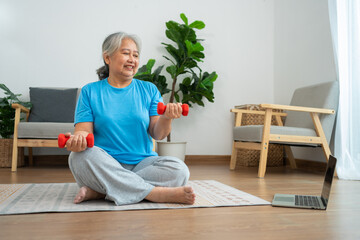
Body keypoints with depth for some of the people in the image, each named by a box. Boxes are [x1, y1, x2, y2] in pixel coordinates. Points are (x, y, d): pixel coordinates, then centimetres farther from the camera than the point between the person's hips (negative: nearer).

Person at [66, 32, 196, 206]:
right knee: (82, 155, -32)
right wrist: (78, 138, -26)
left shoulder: (149, 90, 10)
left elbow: (157, 134, 2)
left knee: (178, 170, -25)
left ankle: (101, 191, -23)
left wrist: (166, 118, -21)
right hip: (104, 166, -1)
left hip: (142, 164, 1)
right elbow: (84, 130, -1)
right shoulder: (90, 91, 8)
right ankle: (157, 193, -29)